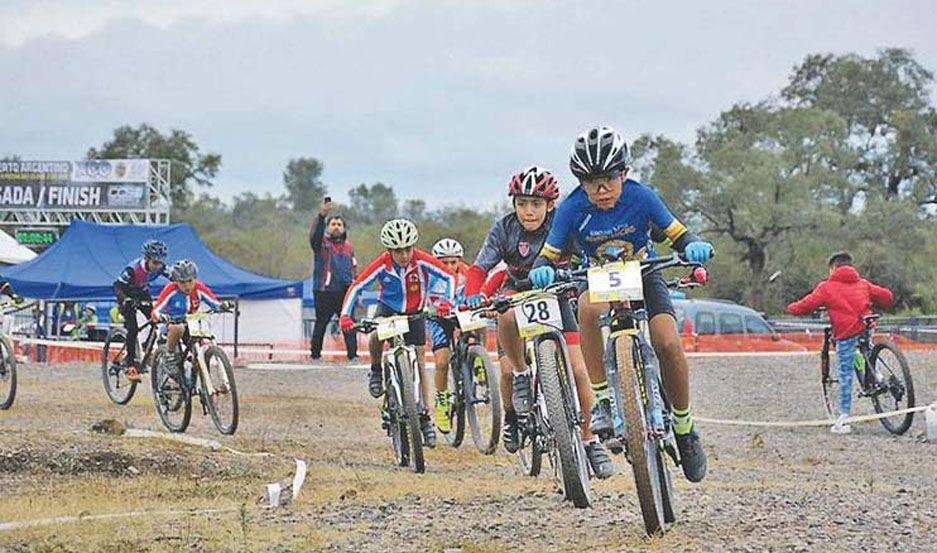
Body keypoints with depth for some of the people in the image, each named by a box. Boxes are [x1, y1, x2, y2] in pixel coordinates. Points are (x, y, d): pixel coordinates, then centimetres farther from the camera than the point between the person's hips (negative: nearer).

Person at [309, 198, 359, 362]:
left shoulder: (348, 246, 16)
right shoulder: (322, 243, 2)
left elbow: (354, 270, 20)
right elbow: (315, 234, -21)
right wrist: (322, 216, -36)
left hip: (345, 291, 3)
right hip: (324, 291, -3)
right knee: (321, 323, 3)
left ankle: (353, 354, -6)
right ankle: (315, 354, 12)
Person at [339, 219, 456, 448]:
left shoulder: (421, 261, -26)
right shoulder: (382, 264, -25)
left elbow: (449, 276, -24)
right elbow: (357, 287, -23)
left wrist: (446, 301, -41)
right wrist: (346, 315, -35)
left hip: (414, 314, 0)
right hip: (388, 309, 0)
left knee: (419, 364, -1)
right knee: (377, 336, -33)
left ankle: (426, 418, 6)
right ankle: (376, 371, -1)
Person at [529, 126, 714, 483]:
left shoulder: (640, 197, -19)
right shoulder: (572, 209, -18)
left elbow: (677, 235, -11)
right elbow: (549, 254, -14)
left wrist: (694, 247, -34)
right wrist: (542, 270, -38)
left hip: (644, 276, 0)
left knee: (668, 343, -25)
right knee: (589, 308, -38)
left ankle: (684, 427, -3)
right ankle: (601, 401, -30)